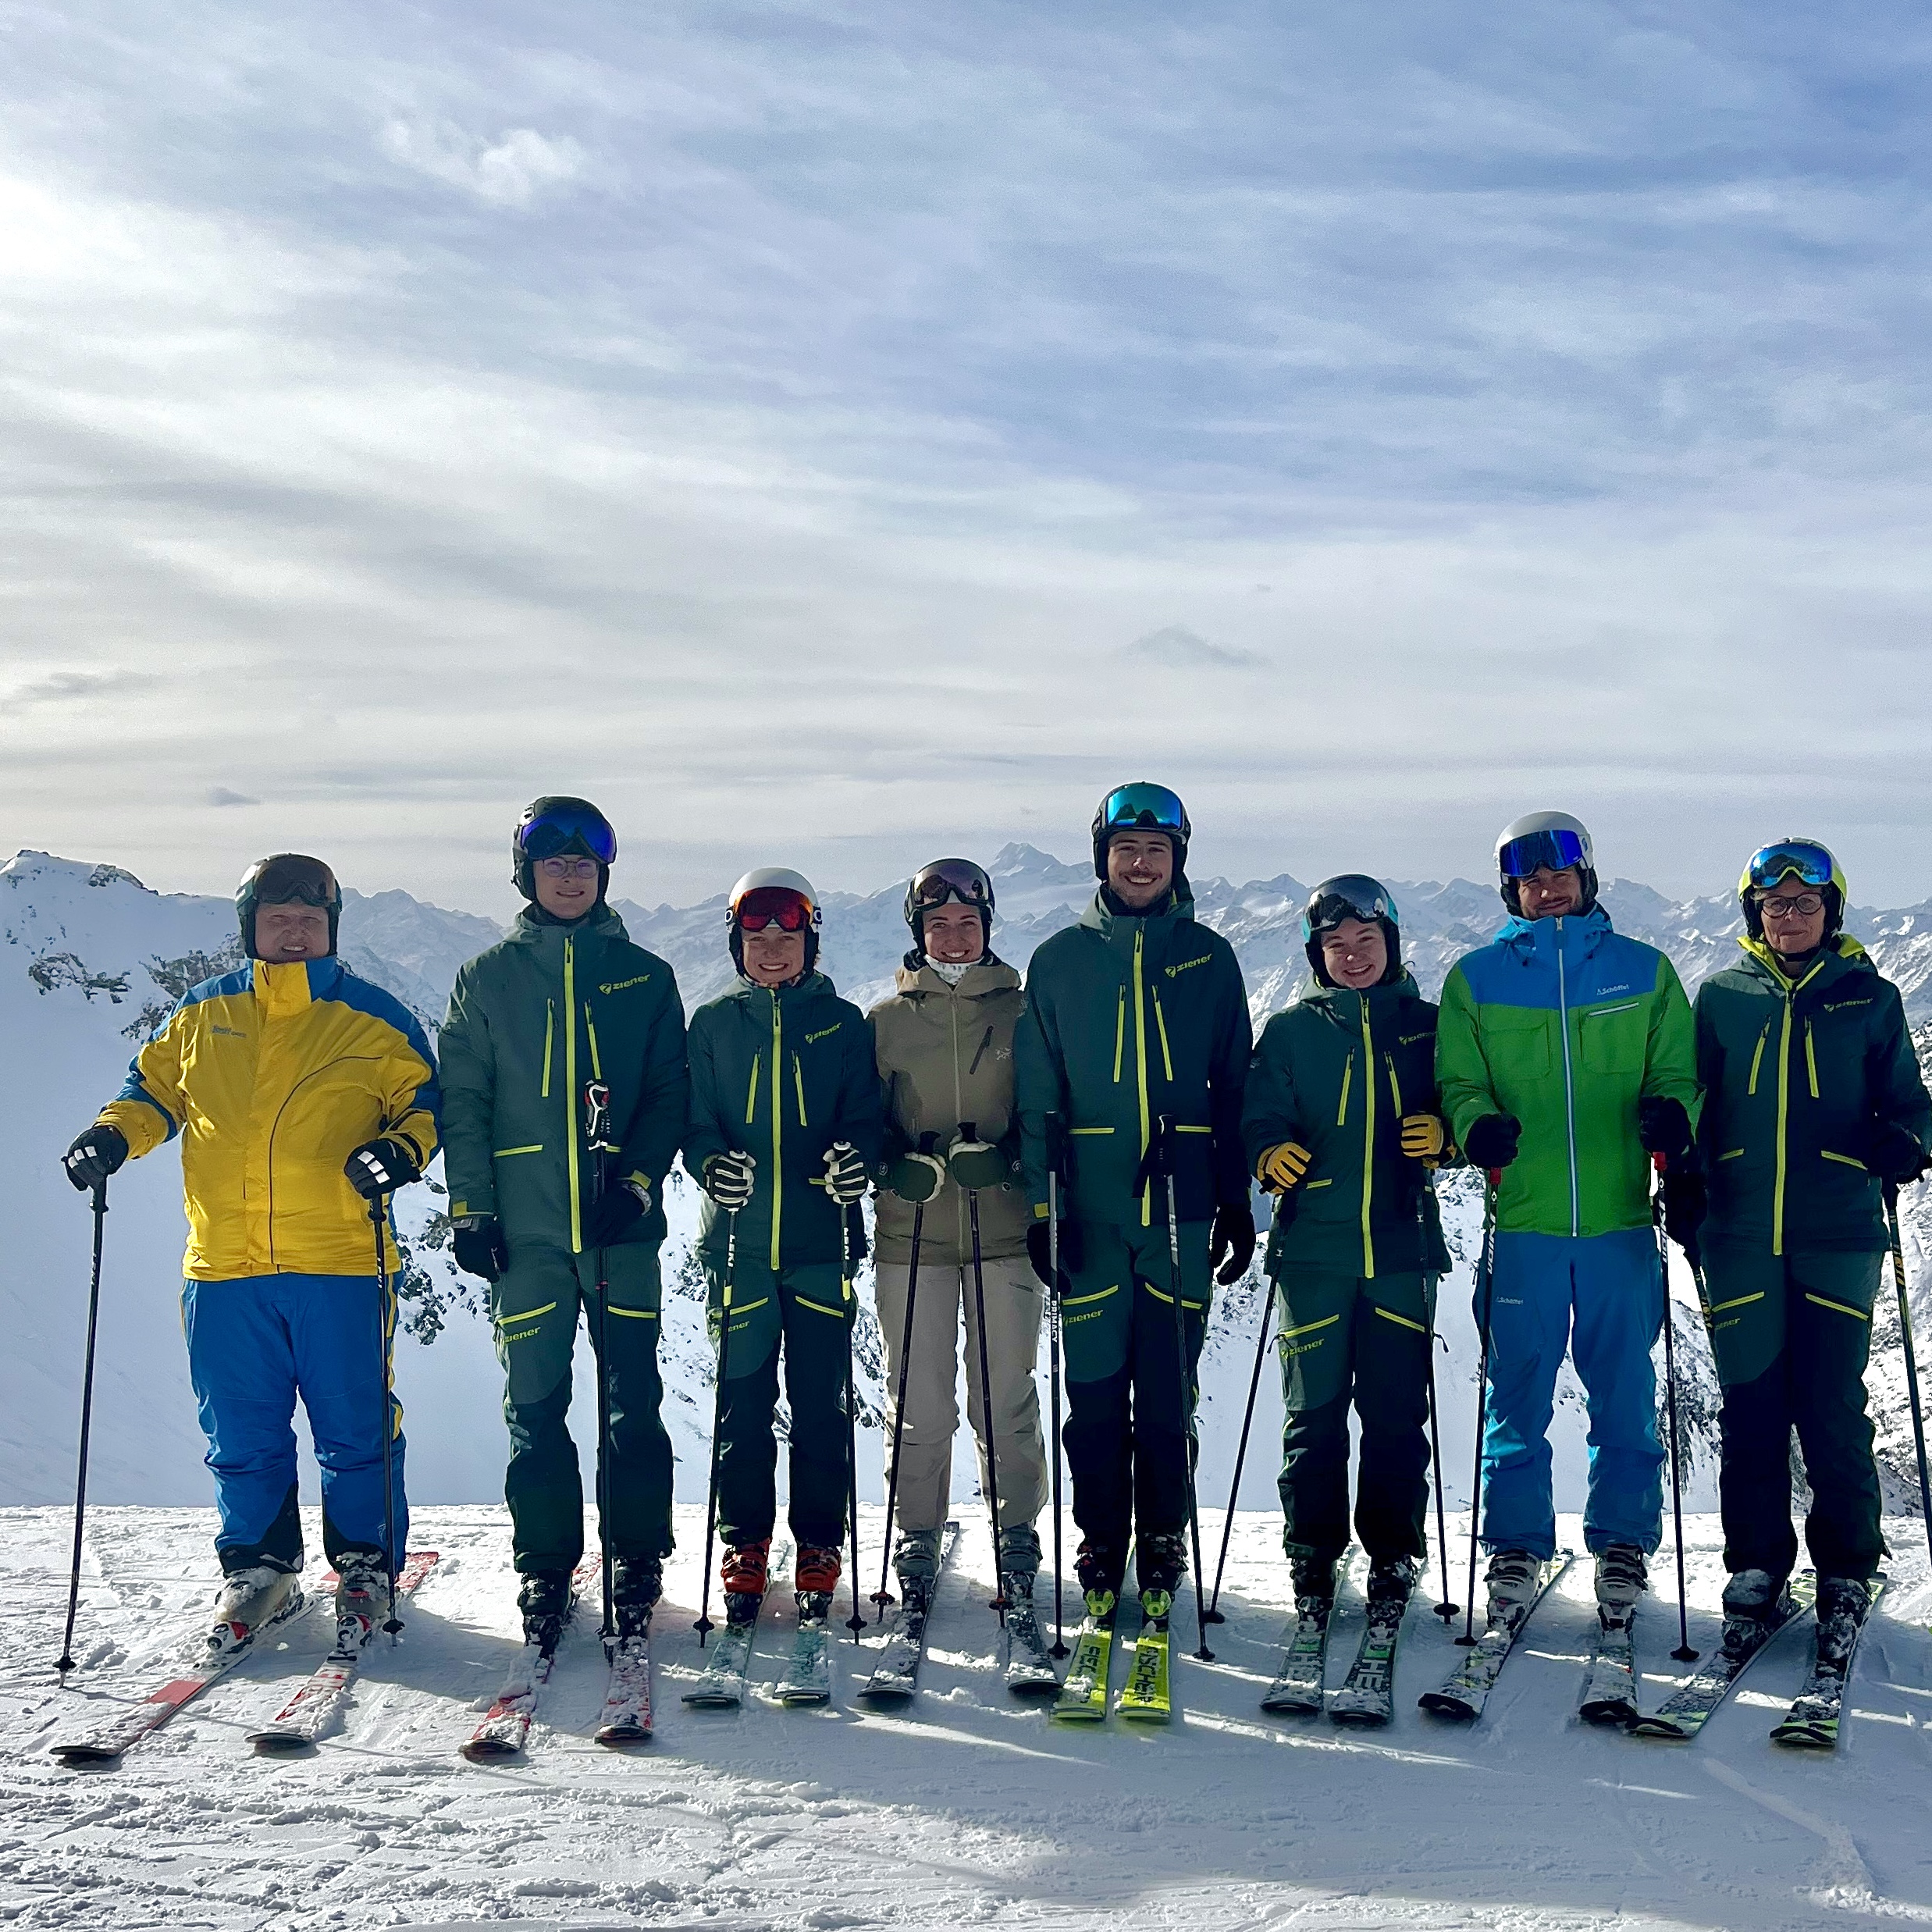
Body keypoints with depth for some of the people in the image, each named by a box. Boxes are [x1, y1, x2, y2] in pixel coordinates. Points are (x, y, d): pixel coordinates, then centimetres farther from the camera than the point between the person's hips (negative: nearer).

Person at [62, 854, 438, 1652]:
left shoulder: (375, 1019, 4)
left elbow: (424, 1102, 9)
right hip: (224, 1264, 2)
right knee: (240, 1431, 9)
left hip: (342, 1262, -2)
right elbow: (155, 1088, 22)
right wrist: (114, 1135, 4)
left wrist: (400, 1149, -11)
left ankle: (365, 1567, 18)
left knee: (353, 1427, 3)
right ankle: (256, 1569, 24)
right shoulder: (202, 1015, 11)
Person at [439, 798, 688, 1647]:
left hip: (622, 1225, 0)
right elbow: (462, 1100, 6)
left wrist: (637, 1178, -9)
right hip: (525, 1227, 0)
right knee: (534, 1405, 3)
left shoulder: (644, 977, 8)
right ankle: (544, 1567, 13)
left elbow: (670, 1093, 6)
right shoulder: (488, 978, 8)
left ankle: (637, 1560, 12)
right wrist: (470, 1209, -2)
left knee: (632, 1401, 0)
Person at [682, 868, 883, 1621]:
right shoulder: (714, 1024, 8)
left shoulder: (842, 1023, 6)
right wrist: (711, 1163, -16)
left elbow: (866, 1116, 3)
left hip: (821, 1242, -1)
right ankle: (745, 1543, 17)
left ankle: (819, 1546, 14)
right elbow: (694, 1120, 5)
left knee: (821, 1401, 3)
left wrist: (855, 1158, -19)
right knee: (742, 1402, 4)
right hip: (738, 1242, 1)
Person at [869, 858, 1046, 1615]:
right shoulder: (886, 1020, 8)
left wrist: (1004, 1158, -14)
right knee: (919, 1402, 4)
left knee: (1007, 1398, 2)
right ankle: (917, 1536, 19)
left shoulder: (1021, 1012, 6)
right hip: (911, 1233, 1)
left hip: (1005, 1231, -1)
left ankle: (1018, 1535, 18)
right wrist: (898, 1165, -12)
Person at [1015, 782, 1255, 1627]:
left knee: (1168, 1390, 3)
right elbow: (1036, 1095, 5)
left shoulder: (1209, 960, 7)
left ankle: (1162, 1544, 16)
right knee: (1093, 1386, 1)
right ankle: (1101, 1543, 15)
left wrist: (1237, 1202, 6)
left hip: (1180, 1209, 0)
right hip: (1090, 1209, 0)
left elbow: (1234, 1088, 9)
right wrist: (1039, 1203, -2)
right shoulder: (1060, 961, 6)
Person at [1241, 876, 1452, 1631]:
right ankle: (1312, 1557, 12)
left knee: (1397, 1410, 1)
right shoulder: (1290, 1031, 8)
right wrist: (1270, 1154, -20)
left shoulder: (1426, 1027, 10)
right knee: (1315, 1409, 2)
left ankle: (1393, 1555, 13)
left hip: (1402, 1246, 0)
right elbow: (1259, 1117, 1)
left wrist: (1443, 1133, -10)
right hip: (1314, 1247, 0)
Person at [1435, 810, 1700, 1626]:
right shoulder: (1475, 978, 8)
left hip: (1620, 1219, 1)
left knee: (1625, 1390, 4)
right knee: (1518, 1391, 3)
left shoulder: (1644, 971, 9)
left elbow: (1677, 1072, 9)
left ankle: (1624, 1542, 17)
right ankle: (1515, 1545, 15)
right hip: (1521, 1220, 0)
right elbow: (1457, 1083, 6)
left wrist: (1672, 1114, -13)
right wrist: (1477, 1123, -16)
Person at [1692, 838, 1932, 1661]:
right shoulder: (1720, 998, 11)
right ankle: (1757, 1569, 15)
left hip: (1837, 1234, -1)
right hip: (1741, 1236, 1)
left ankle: (1846, 1572, 13)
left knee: (1832, 1408, -2)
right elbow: (1693, 1103, 16)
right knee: (1750, 1407, 4)